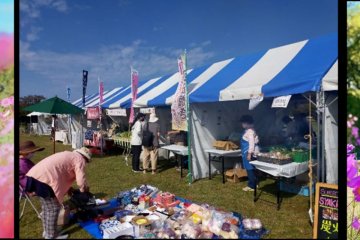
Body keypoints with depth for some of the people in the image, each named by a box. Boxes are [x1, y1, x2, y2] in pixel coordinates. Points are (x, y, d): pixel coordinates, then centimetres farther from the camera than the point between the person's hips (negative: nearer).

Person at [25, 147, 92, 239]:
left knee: (46, 207, 24)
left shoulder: (69, 155, 28)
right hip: (45, 178, -10)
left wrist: (69, 189, 34)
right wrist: (84, 190, 12)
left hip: (35, 175, 10)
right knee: (54, 208, 5)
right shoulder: (79, 159, 1)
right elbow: (81, 181, -8)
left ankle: (47, 232, 39)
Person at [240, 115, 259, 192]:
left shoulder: (250, 131, -17)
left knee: (250, 170, -3)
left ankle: (252, 186, 5)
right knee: (249, 169, 15)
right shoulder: (247, 131, 14)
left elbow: (252, 143, -22)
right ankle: (251, 184, 24)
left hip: (249, 153, -10)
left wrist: (249, 154, -23)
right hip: (246, 153, 10)